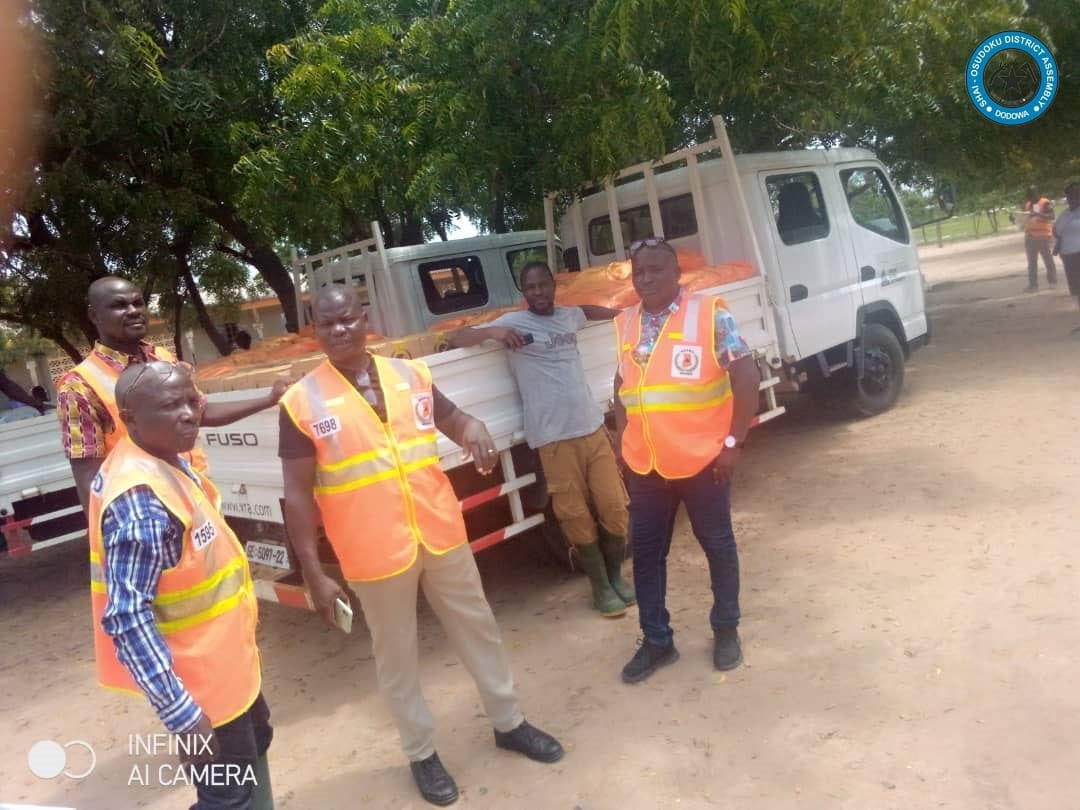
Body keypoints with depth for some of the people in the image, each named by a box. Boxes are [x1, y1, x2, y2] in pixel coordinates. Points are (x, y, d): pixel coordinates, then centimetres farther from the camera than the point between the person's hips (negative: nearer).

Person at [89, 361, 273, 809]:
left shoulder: (171, 462, -2)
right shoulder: (139, 498, -32)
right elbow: (127, 618, -32)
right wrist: (181, 714, -30)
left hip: (222, 660, 9)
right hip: (198, 680, -9)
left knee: (254, 744, 30)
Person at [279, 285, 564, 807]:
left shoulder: (411, 375, 1)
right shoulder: (302, 402, -9)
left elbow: (452, 419, 13)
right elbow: (298, 494, -8)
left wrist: (474, 429, -12)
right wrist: (314, 574, -12)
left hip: (442, 534, 4)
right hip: (375, 553, -3)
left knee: (478, 629, 18)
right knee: (397, 656, 13)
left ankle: (508, 723, 40)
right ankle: (421, 753, 37)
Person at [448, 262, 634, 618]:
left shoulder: (569, 316, 16)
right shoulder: (513, 322, 0)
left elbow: (590, 311, 42)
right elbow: (456, 339, -5)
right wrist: (492, 331, -20)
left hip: (593, 428, 5)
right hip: (555, 439, -5)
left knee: (615, 508, 7)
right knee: (576, 517, 1)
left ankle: (616, 575, 29)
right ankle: (601, 585, 20)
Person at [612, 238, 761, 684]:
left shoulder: (710, 313, -8)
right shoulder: (626, 324, 7)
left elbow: (746, 376, -8)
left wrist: (734, 440, -11)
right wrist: (622, 440, 13)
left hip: (702, 458, -4)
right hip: (644, 463, 4)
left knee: (717, 545, 12)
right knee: (646, 550, 11)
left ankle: (726, 630, 33)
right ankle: (656, 641, 26)